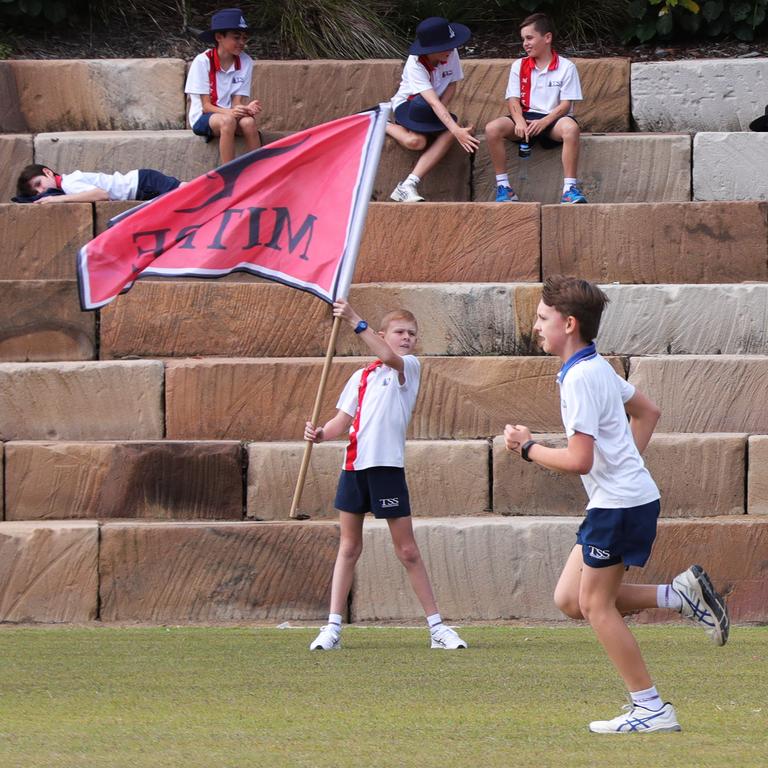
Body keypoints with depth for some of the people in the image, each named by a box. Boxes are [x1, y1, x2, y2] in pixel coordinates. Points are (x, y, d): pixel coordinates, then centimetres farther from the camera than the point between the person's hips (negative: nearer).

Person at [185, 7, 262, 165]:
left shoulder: (246, 62, -2)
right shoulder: (202, 61, -12)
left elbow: (237, 102, -5)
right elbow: (206, 106, -12)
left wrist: (246, 108, -29)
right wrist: (230, 112, -31)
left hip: (230, 114, 3)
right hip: (203, 118, -3)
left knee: (248, 122, -31)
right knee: (227, 121, -36)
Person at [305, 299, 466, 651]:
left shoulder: (410, 367, 1)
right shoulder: (361, 377, 14)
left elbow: (389, 358, -21)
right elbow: (343, 420, 14)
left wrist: (356, 322, -28)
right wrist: (321, 433, -8)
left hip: (387, 466, -4)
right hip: (354, 465, 4)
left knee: (407, 550, -1)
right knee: (348, 547, 7)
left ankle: (436, 626, 5)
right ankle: (333, 627, 7)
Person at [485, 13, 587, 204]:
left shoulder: (566, 67, 0)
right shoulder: (519, 66, 11)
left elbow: (565, 104, -6)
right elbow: (513, 99, 4)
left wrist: (544, 122, -21)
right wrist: (520, 122, -17)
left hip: (553, 119, -3)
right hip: (526, 117, 3)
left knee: (570, 128, -39)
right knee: (492, 129, -26)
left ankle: (570, 188, -35)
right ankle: (503, 186, -19)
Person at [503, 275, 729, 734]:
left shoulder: (580, 378, -19)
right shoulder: (598, 368, 12)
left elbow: (578, 459, -23)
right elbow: (647, 411, 28)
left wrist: (528, 447, -9)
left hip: (621, 503, -10)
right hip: (620, 498, 10)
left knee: (596, 605, -2)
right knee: (570, 600, 10)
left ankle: (652, 709, 1)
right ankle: (681, 595, 8)